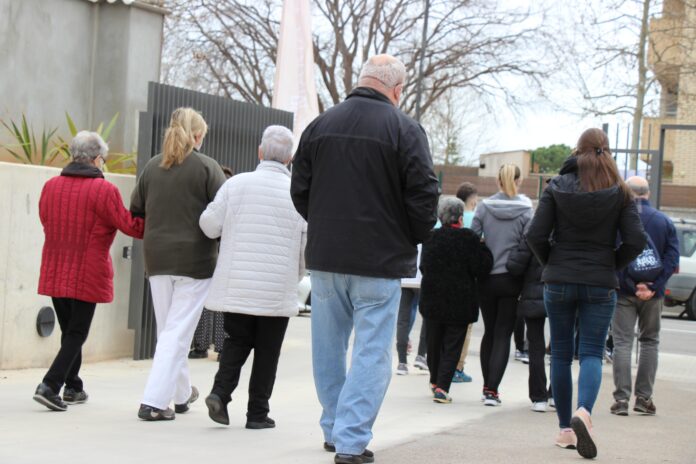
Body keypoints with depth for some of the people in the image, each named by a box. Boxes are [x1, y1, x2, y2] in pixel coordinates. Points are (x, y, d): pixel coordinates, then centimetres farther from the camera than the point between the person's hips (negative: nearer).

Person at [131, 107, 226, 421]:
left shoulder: (152, 167, 5)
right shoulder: (207, 167, -7)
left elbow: (136, 211, 10)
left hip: (157, 259, 5)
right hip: (195, 261, -4)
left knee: (167, 330, 17)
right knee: (178, 332, -1)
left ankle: (181, 393, 30)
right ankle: (154, 401, -7)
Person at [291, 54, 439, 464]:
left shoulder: (320, 125, 4)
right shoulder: (404, 129, -10)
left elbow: (300, 190, 8)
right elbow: (424, 195, -12)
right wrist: (416, 237, 6)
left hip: (325, 257, 5)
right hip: (380, 260, -5)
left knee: (329, 348, 16)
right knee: (372, 352, 0)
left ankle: (335, 430, 26)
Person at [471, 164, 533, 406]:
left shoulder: (483, 207, -3)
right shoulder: (525, 210, -7)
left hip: (486, 279, 2)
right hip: (511, 280, -2)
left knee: (489, 332, 16)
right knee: (503, 335, 2)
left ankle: (487, 386, 21)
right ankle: (492, 389, -7)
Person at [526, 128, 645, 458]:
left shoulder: (557, 187, -1)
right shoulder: (619, 193, -1)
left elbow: (535, 236, -6)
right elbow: (635, 241, -7)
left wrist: (552, 264, 10)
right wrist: (610, 267, 8)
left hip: (559, 282, 1)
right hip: (600, 285, 0)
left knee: (561, 354, 10)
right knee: (592, 353, 1)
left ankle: (566, 429, 13)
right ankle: (584, 411, -27)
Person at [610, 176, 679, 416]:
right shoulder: (665, 222, 3)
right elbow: (672, 259, -3)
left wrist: (632, 285, -10)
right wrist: (652, 287, -9)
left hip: (623, 292, -2)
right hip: (653, 295, 2)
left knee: (622, 342, 1)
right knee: (650, 342, 14)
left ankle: (621, 398, -4)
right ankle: (644, 397, 12)